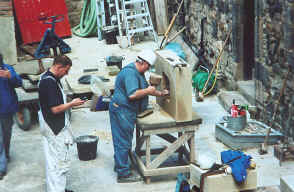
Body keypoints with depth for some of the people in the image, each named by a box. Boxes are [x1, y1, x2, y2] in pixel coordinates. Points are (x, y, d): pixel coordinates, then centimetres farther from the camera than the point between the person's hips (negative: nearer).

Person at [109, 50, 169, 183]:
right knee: (123, 141, -3)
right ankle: (123, 174, 4)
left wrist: (160, 93, 26)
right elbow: (132, 94, -31)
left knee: (122, 140, 21)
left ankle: (119, 165, 36)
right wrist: (148, 90, -18)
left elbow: (144, 90, 27)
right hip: (122, 111, -11)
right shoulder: (130, 73, -22)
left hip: (124, 111, 11)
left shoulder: (138, 72, 13)